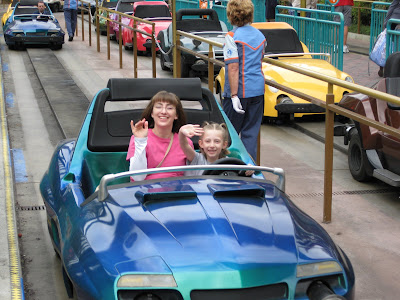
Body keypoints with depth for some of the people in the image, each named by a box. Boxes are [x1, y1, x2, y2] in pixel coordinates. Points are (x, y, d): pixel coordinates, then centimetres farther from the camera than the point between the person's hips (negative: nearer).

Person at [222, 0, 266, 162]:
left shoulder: (233, 37, -13)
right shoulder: (260, 35, 9)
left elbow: (233, 68, -18)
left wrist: (234, 95, -19)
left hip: (240, 91, -6)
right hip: (258, 90, 6)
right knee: (251, 132, 10)